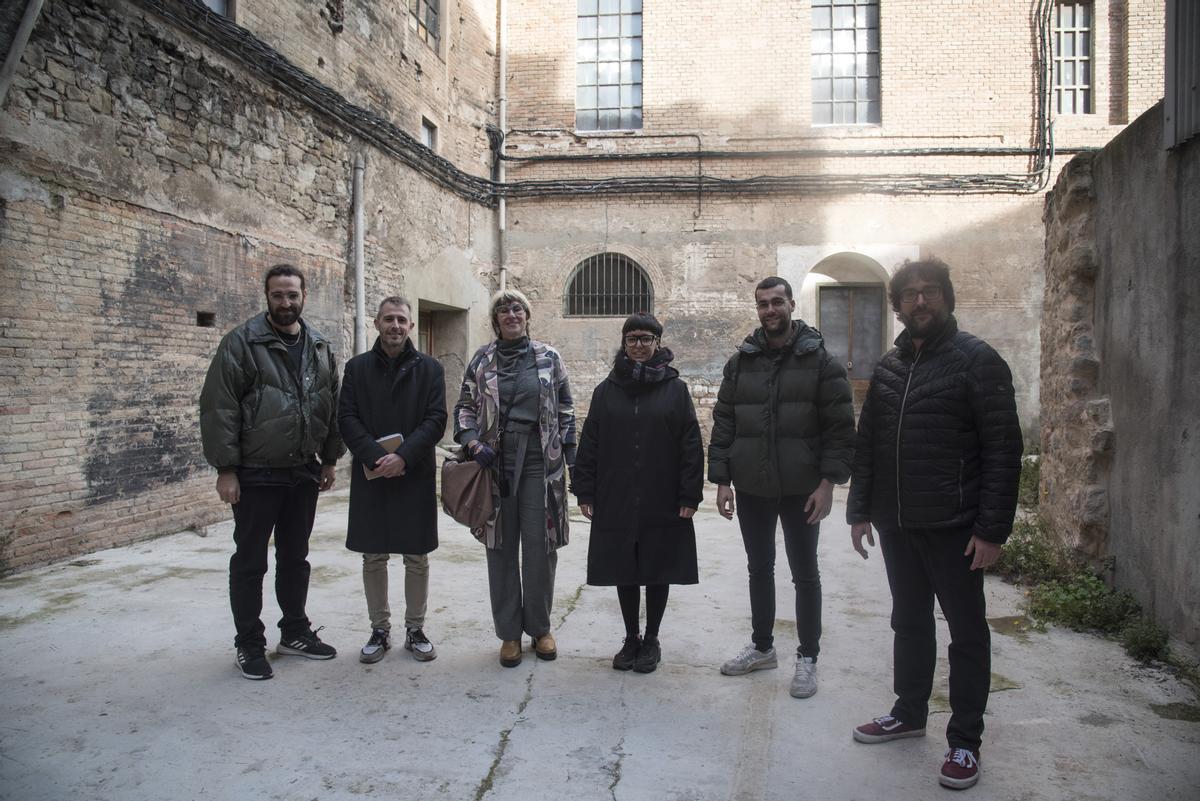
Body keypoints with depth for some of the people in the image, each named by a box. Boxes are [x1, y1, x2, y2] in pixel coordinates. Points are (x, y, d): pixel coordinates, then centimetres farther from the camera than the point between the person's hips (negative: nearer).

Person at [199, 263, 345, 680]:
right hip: (256, 474, -5)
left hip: (304, 473, 5)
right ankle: (249, 644, 20)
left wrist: (329, 459, 11)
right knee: (250, 561, 6)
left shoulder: (321, 347, 8)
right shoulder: (242, 342, -9)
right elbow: (219, 407, -11)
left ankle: (295, 631, 31)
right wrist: (226, 468, -14)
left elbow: (332, 406, 14)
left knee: (295, 557, 16)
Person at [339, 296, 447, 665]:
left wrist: (404, 455, -17)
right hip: (370, 476, 1)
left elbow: (436, 419, -4)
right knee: (373, 558, 8)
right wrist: (375, 456, -15)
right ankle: (380, 629, 22)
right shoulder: (357, 367, 7)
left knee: (417, 558, 7)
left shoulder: (429, 368, 3)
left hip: (415, 475, -1)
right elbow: (346, 418, -1)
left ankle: (415, 628, 20)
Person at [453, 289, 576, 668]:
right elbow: (464, 405, 10)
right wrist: (472, 442, -6)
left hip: (539, 462, -1)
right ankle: (509, 632, 19)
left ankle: (539, 627, 21)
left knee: (540, 547, 2)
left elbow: (565, 407, 8)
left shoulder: (548, 357, 5)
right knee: (502, 548, 6)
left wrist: (569, 453, 3)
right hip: (495, 462, 1)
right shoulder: (481, 359, 7)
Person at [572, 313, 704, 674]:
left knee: (657, 573, 9)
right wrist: (585, 492, 0)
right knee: (625, 574, 11)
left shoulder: (675, 389, 0)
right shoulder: (607, 390, 5)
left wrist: (690, 495, -7)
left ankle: (651, 640, 26)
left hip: (663, 505, -1)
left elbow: (691, 446, -2)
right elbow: (589, 444, 5)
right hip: (616, 504, 2)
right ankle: (631, 639, 28)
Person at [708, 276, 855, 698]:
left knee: (804, 573, 8)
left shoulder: (819, 360, -5)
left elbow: (840, 426, -8)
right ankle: (762, 646, 33)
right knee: (759, 569, 16)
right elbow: (723, 423, 5)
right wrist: (721, 479, -2)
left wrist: (828, 481, -14)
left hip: (801, 489, -3)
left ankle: (807, 658, 22)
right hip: (751, 489, 4)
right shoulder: (740, 362, 5)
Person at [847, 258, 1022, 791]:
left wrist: (992, 529, -17)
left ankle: (965, 741, 20)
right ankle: (909, 713, 36)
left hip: (954, 528, -5)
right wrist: (859, 510, 7)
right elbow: (867, 444, 13)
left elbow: (1003, 450, -12)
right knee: (909, 623, 18)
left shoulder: (976, 360, -8)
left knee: (967, 632, 8)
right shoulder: (888, 367, 10)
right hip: (896, 525, 6)